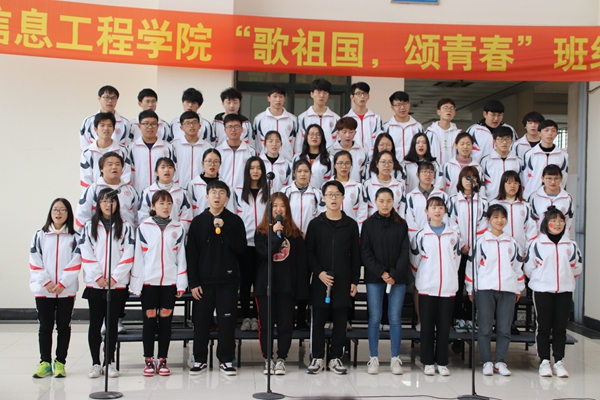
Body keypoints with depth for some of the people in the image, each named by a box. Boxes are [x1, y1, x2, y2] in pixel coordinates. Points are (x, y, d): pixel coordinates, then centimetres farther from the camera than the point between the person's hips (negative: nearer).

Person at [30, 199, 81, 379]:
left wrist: (62, 283, -12)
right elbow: (35, 262, 0)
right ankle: (45, 362, 14)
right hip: (43, 290, 1)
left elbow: (75, 263, -5)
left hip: (67, 290, -1)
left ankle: (60, 362, 13)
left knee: (64, 327, 5)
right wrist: (46, 282, -9)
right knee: (45, 327, 7)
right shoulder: (40, 235, 6)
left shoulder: (75, 237, 2)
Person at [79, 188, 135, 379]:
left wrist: (114, 277, -11)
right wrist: (98, 277, -10)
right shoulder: (89, 227, 8)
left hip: (117, 284, 0)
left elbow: (128, 256, -2)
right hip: (94, 284, 1)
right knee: (95, 324, 4)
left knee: (112, 324, 6)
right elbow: (86, 255, -1)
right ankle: (96, 363, 11)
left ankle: (110, 362, 13)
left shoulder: (125, 227, 5)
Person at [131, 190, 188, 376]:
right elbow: (138, 256, 0)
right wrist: (136, 284, -4)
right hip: (149, 281, -1)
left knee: (166, 321, 5)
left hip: (170, 282, 1)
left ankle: (162, 360, 13)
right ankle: (148, 361, 13)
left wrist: (181, 284, 0)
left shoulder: (178, 229, 6)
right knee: (149, 321, 3)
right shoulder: (144, 227, 1)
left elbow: (181, 257, 6)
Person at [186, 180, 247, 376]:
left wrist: (224, 227, -15)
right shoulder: (198, 221, 5)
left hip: (227, 280, -1)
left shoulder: (235, 221, 4)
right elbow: (191, 253, 2)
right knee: (201, 321, 5)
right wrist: (193, 282, -4)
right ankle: (200, 359, 17)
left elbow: (241, 248, -7)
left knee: (227, 321, 2)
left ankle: (226, 360, 13)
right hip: (203, 281, 1)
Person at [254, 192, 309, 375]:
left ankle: (281, 359, 14)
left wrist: (302, 288, -3)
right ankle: (267, 358, 17)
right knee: (266, 324, 5)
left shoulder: (295, 233, 5)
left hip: (287, 284, 0)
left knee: (285, 324, 3)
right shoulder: (261, 232, 3)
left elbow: (301, 262, 2)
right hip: (265, 284, 0)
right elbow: (263, 253, -13)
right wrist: (276, 235, -18)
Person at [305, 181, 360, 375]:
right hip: (320, 281, 0)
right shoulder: (315, 224, 4)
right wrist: (319, 272, -11)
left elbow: (355, 255, 6)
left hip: (343, 281, 1)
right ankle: (317, 358, 14)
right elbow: (309, 252, 2)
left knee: (340, 321, 5)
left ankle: (336, 358, 16)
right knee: (318, 320, 4)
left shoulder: (351, 224, 6)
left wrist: (354, 281, 2)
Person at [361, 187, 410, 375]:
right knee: (375, 318, 0)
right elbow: (365, 252, -1)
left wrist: (395, 275, -9)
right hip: (374, 277, -1)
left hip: (398, 277, 1)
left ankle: (395, 359, 9)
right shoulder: (369, 224, 4)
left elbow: (405, 252, 2)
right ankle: (373, 358, 7)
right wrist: (381, 272, -11)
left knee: (395, 318, 2)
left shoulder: (401, 224, 6)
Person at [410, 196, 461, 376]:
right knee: (427, 326, 3)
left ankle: (442, 362, 13)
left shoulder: (453, 235, 8)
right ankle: (428, 362, 11)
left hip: (448, 288, 2)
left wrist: (450, 279, 11)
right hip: (427, 288, -1)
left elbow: (456, 260, 15)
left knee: (444, 326, 5)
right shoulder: (421, 235, 1)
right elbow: (414, 261, 5)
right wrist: (422, 279, 5)